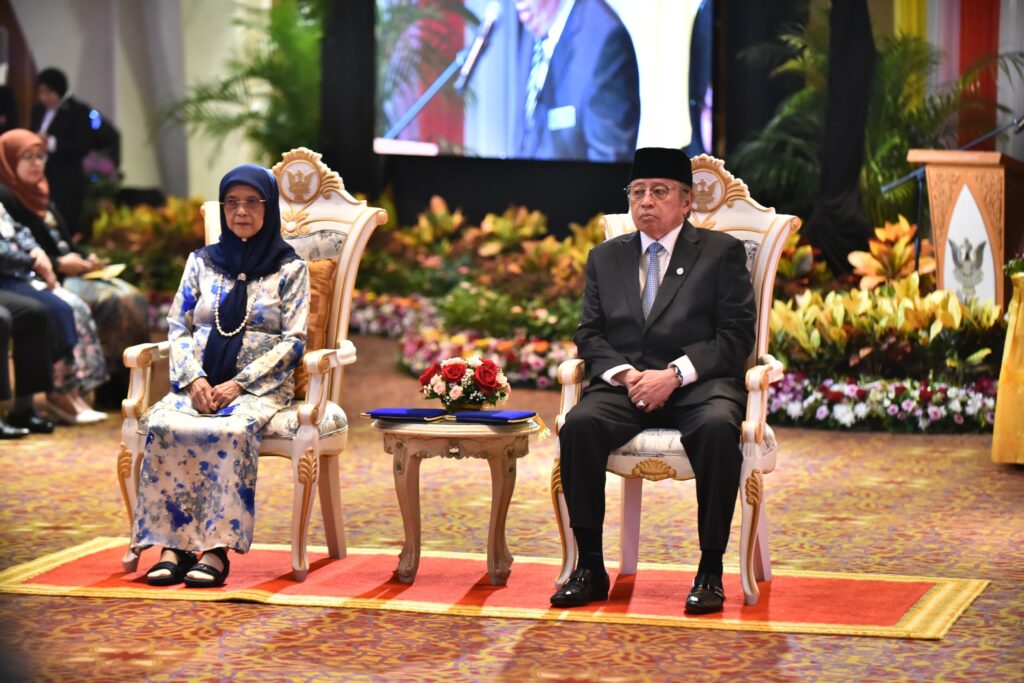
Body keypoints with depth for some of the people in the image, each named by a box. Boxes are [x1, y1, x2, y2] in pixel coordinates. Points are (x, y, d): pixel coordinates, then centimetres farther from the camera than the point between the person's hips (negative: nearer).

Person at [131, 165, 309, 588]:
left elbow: (293, 342, -1)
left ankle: (216, 548, -36)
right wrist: (194, 379, -8)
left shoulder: (289, 269, 7)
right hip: (200, 382, 3)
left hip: (260, 386, -3)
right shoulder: (202, 262, 17)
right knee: (163, 426, -30)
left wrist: (238, 384, -13)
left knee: (232, 431, -37)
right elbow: (178, 329, 13)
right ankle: (171, 546, -31)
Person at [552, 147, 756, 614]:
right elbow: (590, 335, 13)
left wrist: (674, 375, -14)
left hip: (697, 384, -3)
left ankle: (710, 571, -27)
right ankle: (590, 567, -21)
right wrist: (625, 374, -9)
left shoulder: (721, 252, 8)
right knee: (579, 425, -29)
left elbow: (736, 335, -1)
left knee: (718, 428, -36)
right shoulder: (606, 257, 20)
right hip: (625, 384, 3)